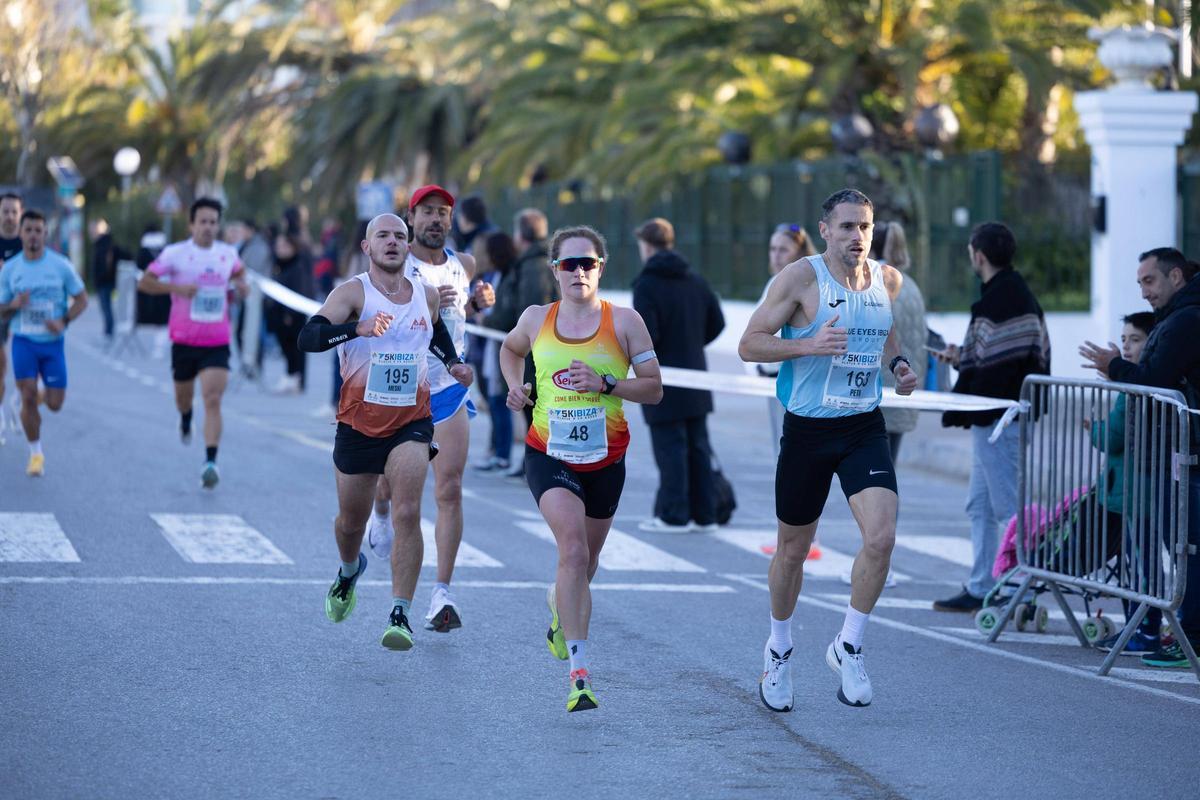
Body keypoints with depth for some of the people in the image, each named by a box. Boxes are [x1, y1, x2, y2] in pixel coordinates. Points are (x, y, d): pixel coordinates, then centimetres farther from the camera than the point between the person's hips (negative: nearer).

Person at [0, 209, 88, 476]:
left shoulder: (60, 265, -5)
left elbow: (81, 299, 2)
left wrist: (64, 321, -15)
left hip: (53, 342, 0)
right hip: (23, 341, 0)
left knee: (55, 404, 1)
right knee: (28, 398, -10)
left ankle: (47, 392, 39)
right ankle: (36, 454, 7)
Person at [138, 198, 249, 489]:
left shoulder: (228, 254, 4)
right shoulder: (175, 254, -6)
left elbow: (238, 271, 27)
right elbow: (144, 282, -5)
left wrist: (241, 284, 4)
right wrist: (176, 287, -19)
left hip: (217, 343, 0)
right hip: (184, 341, 0)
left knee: (213, 400, -15)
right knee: (183, 396, 17)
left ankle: (210, 462, -21)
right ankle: (186, 418, 56)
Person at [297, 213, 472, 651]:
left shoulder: (427, 295, 5)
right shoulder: (353, 292, -9)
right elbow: (308, 338, -25)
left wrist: (453, 363, 12)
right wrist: (358, 328, -41)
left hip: (411, 422, 1)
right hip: (358, 422, -1)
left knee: (407, 513, -19)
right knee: (351, 521, 15)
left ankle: (400, 615, -18)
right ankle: (349, 570, 49)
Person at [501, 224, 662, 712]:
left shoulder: (624, 321, -3)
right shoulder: (536, 319, 2)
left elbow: (654, 388, -2)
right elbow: (510, 350, 25)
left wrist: (606, 384, -17)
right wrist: (516, 385, 5)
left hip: (605, 460, 1)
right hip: (549, 455, -1)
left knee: (583, 564, 17)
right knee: (573, 547, -24)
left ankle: (561, 605, 56)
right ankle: (579, 672, -28)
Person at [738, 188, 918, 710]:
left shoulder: (888, 280, 4)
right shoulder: (801, 277, -11)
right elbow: (749, 344, -10)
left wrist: (898, 364, 5)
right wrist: (809, 345, -25)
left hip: (865, 430, 3)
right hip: (808, 431, -3)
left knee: (881, 537, -17)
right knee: (793, 549, 10)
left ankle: (848, 648, 2)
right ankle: (779, 650, 36)